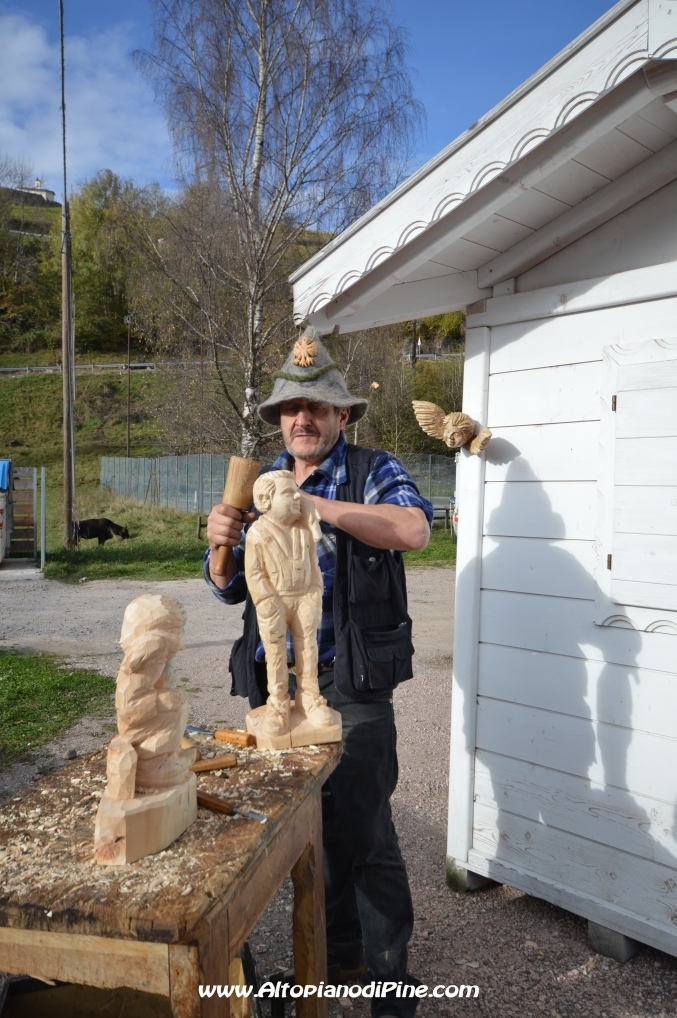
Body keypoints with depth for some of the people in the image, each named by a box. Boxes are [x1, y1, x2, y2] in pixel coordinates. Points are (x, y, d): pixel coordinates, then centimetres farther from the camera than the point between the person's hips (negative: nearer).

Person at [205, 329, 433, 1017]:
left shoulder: (373, 472, -2)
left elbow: (413, 529, -25)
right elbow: (230, 589, 13)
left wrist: (315, 503, -29)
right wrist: (220, 544, -8)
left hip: (349, 684, -5)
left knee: (362, 833, 1)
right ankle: (338, 953, 37)